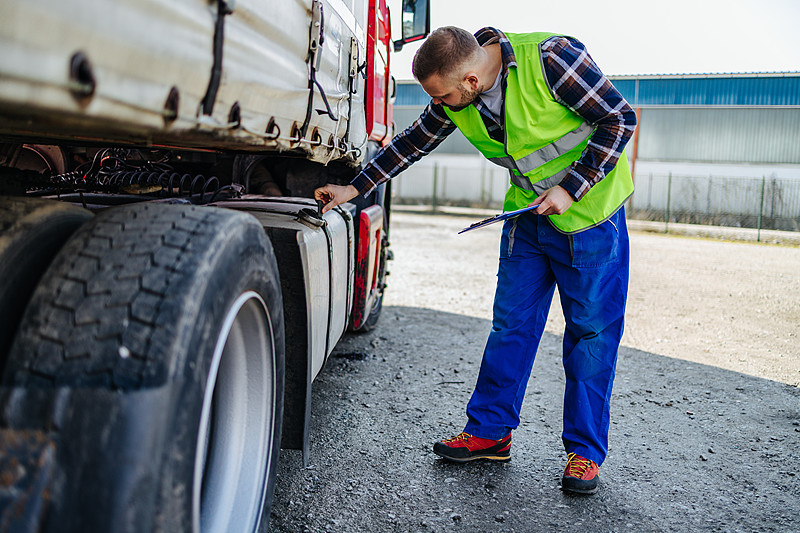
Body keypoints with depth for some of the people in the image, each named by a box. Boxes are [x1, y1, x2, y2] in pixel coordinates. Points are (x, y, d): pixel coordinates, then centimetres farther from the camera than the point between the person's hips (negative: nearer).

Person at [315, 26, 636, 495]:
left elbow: (620, 117, -18)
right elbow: (413, 142, 7)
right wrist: (355, 188, 7)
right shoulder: (455, 98, -7)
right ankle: (490, 431, 17)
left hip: (590, 208, -5)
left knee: (591, 330, 0)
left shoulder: (551, 58, -25)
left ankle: (585, 450, 12)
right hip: (528, 212, 5)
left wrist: (571, 187, -21)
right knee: (511, 323, 5)